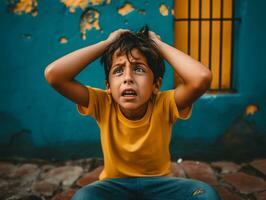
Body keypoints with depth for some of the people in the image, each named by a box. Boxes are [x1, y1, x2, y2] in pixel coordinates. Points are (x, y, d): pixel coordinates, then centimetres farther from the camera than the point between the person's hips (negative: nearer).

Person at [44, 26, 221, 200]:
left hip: (158, 184, 0)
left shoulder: (163, 105, -18)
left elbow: (202, 78, -38)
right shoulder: (103, 104, -15)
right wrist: (107, 43, -22)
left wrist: (158, 44, -24)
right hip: (114, 184, 0)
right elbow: (53, 74, -27)